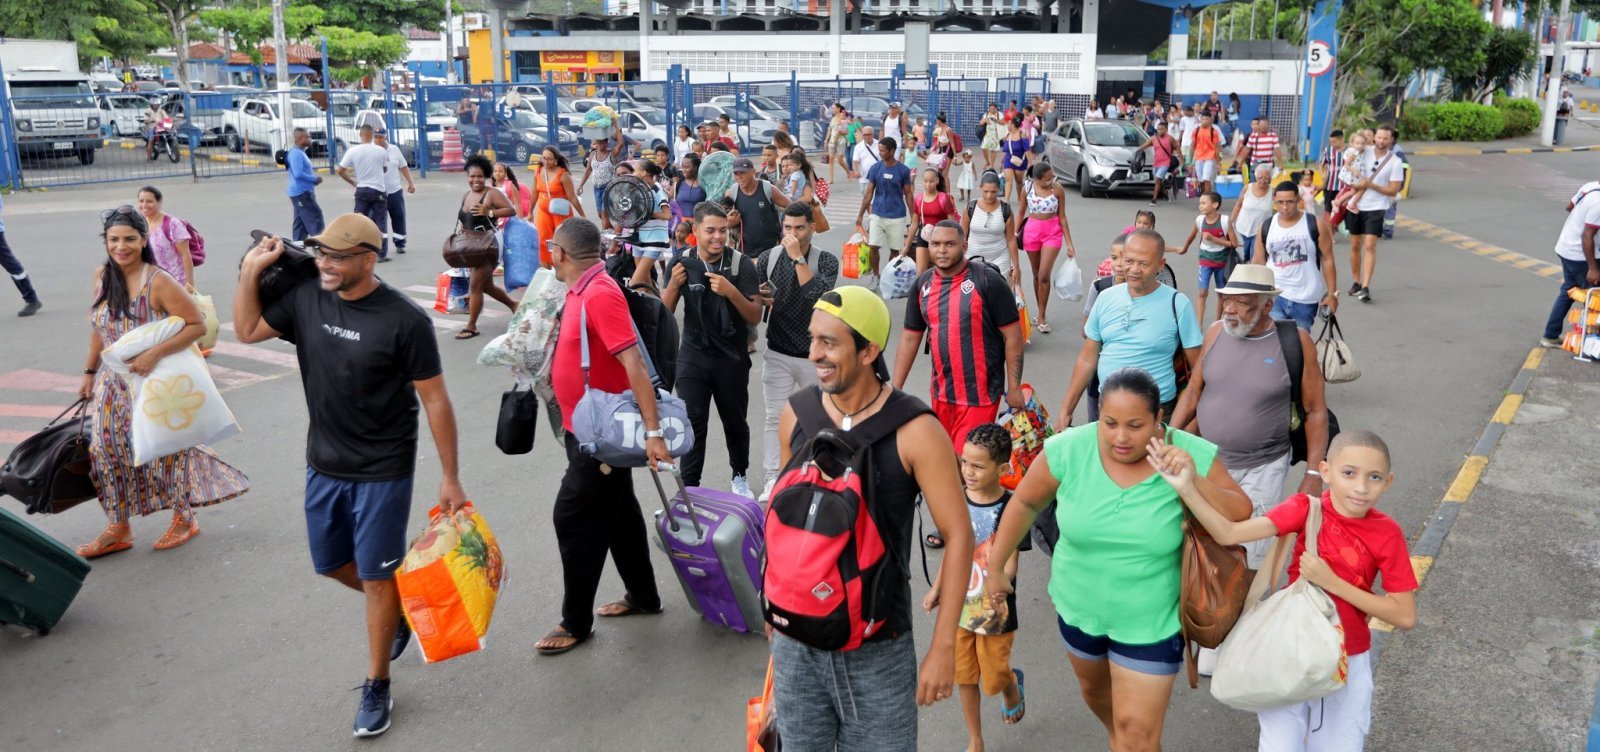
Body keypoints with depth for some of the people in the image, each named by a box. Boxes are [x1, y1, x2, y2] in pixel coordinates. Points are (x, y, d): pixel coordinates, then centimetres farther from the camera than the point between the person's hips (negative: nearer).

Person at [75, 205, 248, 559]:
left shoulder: (158, 281, -19)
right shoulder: (102, 277, 0)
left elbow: (197, 325, -21)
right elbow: (98, 327, 12)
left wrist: (154, 354, -27)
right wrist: (90, 372, 15)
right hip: (114, 383, 6)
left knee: (164, 449, 3)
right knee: (107, 449, 6)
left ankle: (184, 518, 24)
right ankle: (119, 529, 20)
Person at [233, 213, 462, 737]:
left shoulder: (404, 320, -20)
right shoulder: (305, 298, -5)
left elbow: (435, 400, -15)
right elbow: (247, 330, 11)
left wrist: (450, 478, -13)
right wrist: (251, 270, -4)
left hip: (383, 473, -6)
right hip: (324, 466, 6)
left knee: (376, 578, 5)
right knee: (332, 564, 19)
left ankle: (376, 688, 23)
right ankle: (399, 611, 47)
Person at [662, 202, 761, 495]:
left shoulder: (741, 264, -10)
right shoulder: (681, 263, -4)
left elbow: (755, 317, -10)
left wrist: (731, 292, -28)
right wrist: (673, 284, -19)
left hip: (732, 359, 0)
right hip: (693, 357, 0)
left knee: (735, 423, 13)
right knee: (692, 423, -5)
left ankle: (740, 477, 37)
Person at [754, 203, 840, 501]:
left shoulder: (826, 261, -7)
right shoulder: (768, 258, 0)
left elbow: (816, 293, -24)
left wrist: (797, 257, -22)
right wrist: (758, 297, -13)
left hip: (815, 354, -1)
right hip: (778, 353, 1)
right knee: (775, 418, -2)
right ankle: (771, 479, 0)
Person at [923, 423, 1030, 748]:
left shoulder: (1010, 509, -20)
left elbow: (1009, 566, -18)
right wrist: (938, 589, 14)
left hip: (995, 610, -4)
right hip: (959, 606, 4)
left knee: (995, 679, 13)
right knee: (965, 678, 14)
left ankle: (1013, 685, 49)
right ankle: (975, 740, 34)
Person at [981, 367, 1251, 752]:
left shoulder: (1192, 456, -21)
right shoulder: (1067, 451, -20)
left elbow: (1242, 517, -15)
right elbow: (1025, 503, -5)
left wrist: (1192, 484, -33)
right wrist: (995, 568, 2)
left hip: (1153, 620, -3)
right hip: (1079, 606, 3)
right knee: (1094, 688, 29)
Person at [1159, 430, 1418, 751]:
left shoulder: (1387, 533, -13)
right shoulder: (1306, 508, -15)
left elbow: (1405, 616, -13)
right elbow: (1229, 533, -26)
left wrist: (1332, 582, -22)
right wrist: (1186, 486, -41)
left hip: (1346, 660, 1)